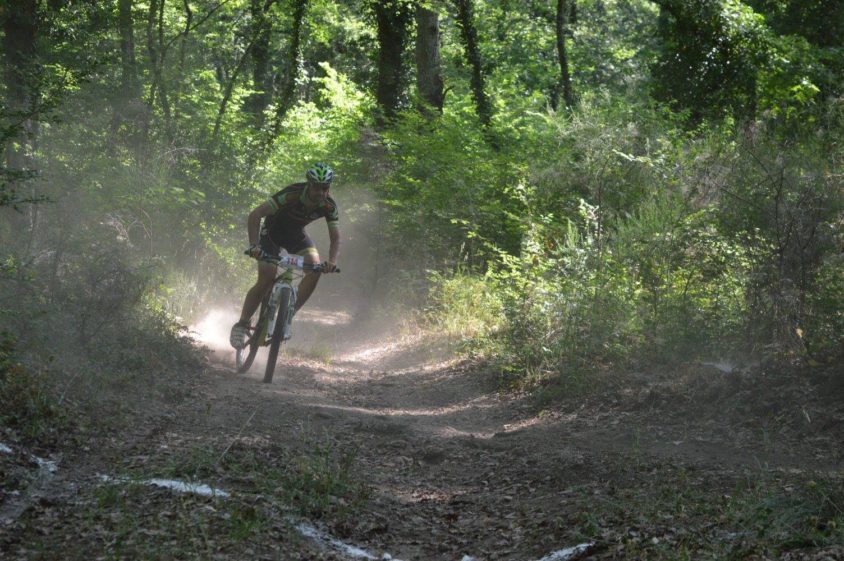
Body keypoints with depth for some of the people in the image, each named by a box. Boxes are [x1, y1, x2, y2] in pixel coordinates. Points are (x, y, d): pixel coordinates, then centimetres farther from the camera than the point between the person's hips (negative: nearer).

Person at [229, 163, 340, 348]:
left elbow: (335, 238, -18)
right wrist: (254, 245, -47)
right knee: (266, 280, -19)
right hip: (272, 232, -4)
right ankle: (242, 324, -3)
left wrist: (332, 261, -38)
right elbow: (255, 215, -36)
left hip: (296, 236, 4)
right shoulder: (291, 195, -35)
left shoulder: (329, 206, -23)